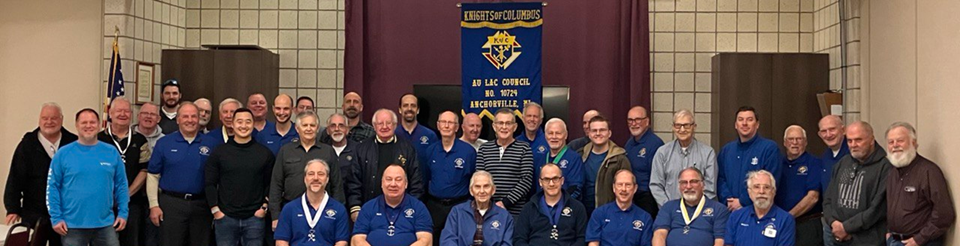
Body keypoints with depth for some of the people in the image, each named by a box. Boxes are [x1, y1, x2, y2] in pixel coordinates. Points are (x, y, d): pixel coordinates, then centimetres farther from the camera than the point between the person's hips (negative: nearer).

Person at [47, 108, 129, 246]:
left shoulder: (111, 153, 5)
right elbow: (52, 187, -1)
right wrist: (56, 218, -7)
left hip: (105, 224, 2)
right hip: (72, 225, -2)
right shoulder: (63, 154, 0)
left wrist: (123, 213, 2)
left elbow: (121, 185, 8)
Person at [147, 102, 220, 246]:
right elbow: (153, 175, 3)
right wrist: (154, 205, -3)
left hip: (202, 205, 1)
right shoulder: (164, 143, 2)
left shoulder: (212, 144, 2)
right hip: (171, 203, -1)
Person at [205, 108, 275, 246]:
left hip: (254, 218, 0)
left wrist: (264, 207, -2)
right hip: (225, 217, 0)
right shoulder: (219, 152, 2)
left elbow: (270, 184, 6)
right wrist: (215, 209, -3)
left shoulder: (265, 153, 4)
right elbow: (210, 183, 2)